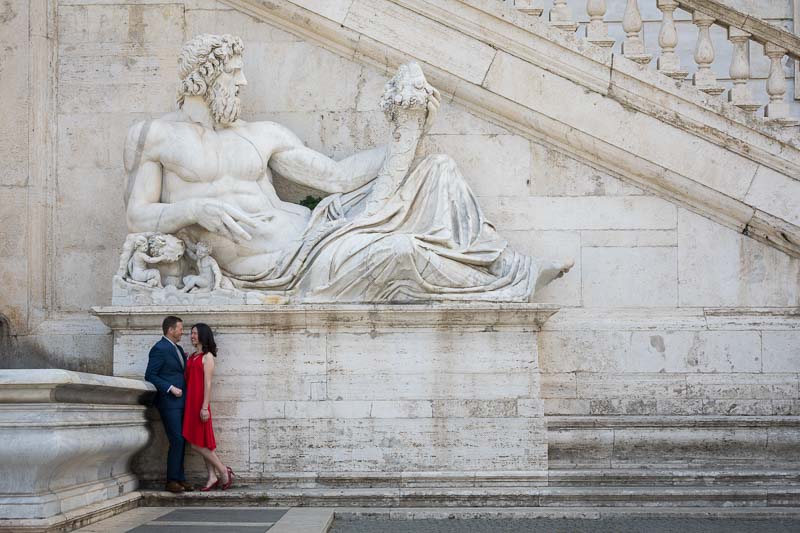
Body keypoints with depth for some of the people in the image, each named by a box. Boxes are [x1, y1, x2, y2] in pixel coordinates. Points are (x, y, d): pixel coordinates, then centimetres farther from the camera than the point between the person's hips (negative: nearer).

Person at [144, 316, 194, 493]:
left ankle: (180, 479, 12)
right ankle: (172, 480, -5)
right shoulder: (159, 349, -10)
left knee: (180, 441, 8)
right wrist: (170, 388, -18)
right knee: (177, 440, -11)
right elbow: (150, 376, -14)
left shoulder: (178, 349, 17)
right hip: (169, 401, -9)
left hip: (180, 401, 9)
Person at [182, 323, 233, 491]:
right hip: (190, 402, 8)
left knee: (197, 443, -9)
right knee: (202, 443, 7)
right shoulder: (191, 357, 16)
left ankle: (224, 471, 1)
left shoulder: (207, 356, -7)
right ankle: (213, 477, 10)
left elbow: (207, 383, -13)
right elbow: (188, 381, 15)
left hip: (199, 402, -8)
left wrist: (205, 407, -18)